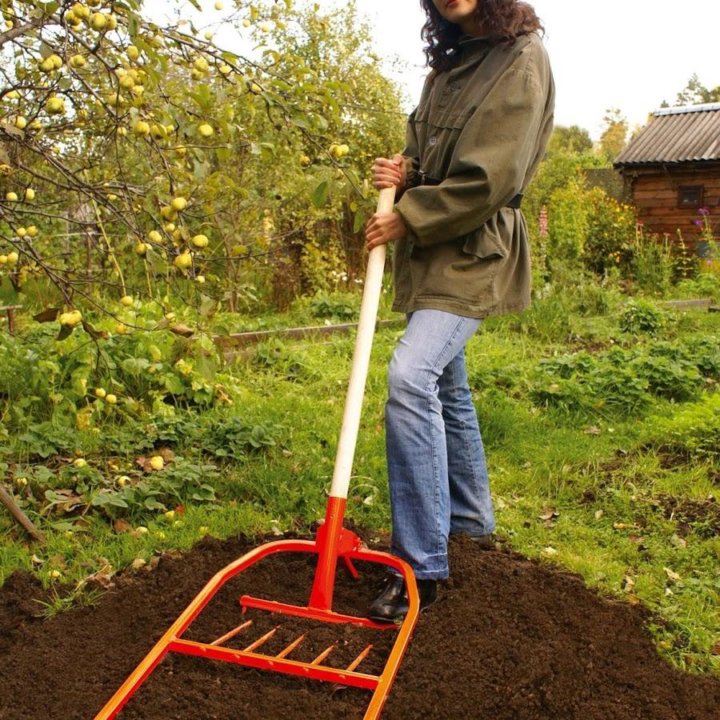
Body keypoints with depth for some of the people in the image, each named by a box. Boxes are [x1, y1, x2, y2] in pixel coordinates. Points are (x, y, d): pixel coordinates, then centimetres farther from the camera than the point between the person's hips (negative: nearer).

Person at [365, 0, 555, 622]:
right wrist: (405, 177, 1)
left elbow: (493, 178, -19)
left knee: (411, 377, -25)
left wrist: (409, 219, -14)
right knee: (447, 389, 17)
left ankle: (422, 566, -19)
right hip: (430, 254, 9)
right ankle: (472, 522, 36)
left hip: (472, 255, -9)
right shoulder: (449, 64, 15)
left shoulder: (522, 57, -10)